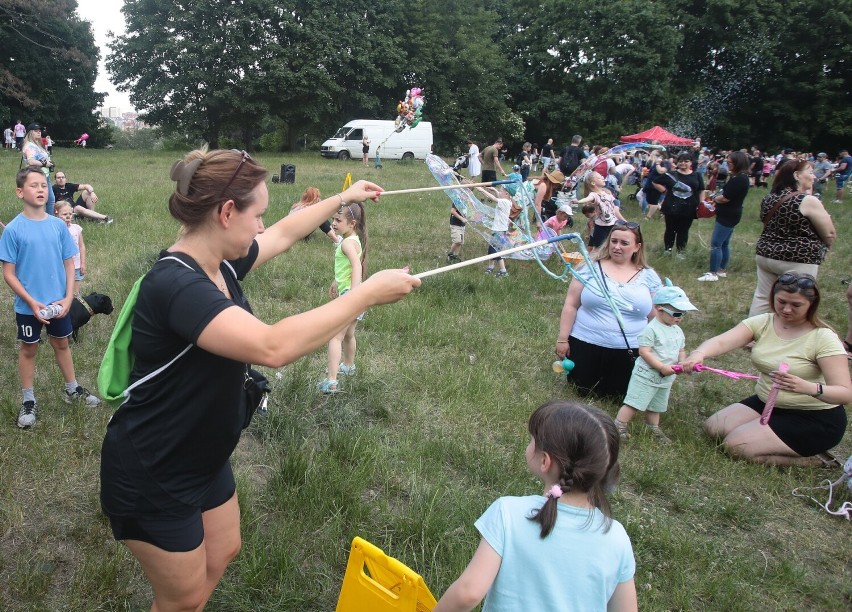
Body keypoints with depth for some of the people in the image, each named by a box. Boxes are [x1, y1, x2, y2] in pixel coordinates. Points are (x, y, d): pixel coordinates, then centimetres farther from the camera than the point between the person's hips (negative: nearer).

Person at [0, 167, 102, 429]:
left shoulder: (58, 225, -4)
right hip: (28, 306, -3)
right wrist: (31, 302, -18)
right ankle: (28, 401, 26)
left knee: (62, 344, 18)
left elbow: (69, 263, 2)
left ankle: (72, 390, 35)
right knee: (29, 349, 12)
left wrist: (68, 298, -7)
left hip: (59, 302, 3)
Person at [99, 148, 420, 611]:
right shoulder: (176, 285, -33)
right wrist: (368, 293, -38)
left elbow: (284, 235, 15)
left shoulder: (220, 264, -5)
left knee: (222, 553, 26)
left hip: (204, 458, 9)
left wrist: (343, 198, 24)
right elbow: (273, 347, -46)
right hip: (152, 480, -9)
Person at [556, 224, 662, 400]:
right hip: (585, 345, -1)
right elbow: (571, 305, -1)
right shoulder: (591, 268, -2)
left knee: (617, 397, 6)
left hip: (628, 352, 1)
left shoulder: (649, 277, 2)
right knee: (582, 391, 8)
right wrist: (562, 339, -4)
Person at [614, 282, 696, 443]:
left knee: (656, 406, 20)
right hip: (647, 375, -8)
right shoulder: (651, 329, -18)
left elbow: (681, 350, 17)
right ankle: (618, 428, -2)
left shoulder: (678, 331, 8)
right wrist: (662, 367, -25)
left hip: (666, 379, 8)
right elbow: (644, 351, -22)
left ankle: (654, 430, 34)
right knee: (634, 403, -8)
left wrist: (682, 362, -5)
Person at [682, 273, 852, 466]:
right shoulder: (762, 323, -6)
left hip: (815, 419, -7)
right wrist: (699, 354, -47)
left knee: (736, 445, -18)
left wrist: (809, 387, -47)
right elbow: (721, 342, -23)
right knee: (712, 428, 0)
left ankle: (811, 459, 0)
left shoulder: (823, 338, -20)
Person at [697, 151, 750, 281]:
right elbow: (726, 192, 13)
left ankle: (713, 273, -4)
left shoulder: (739, 179, -21)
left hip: (727, 216, -11)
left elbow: (725, 198, -21)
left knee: (715, 244, -8)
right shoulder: (740, 177, 13)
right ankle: (722, 270, 26)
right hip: (729, 215, 11)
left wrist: (714, 198, -4)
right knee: (724, 244, 17)